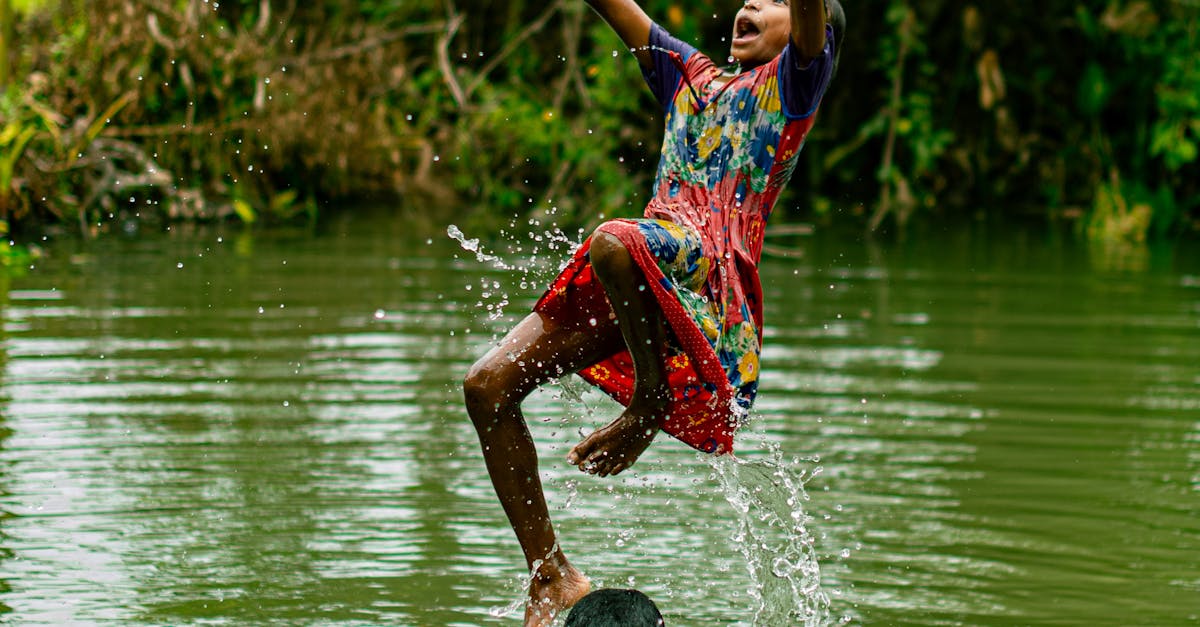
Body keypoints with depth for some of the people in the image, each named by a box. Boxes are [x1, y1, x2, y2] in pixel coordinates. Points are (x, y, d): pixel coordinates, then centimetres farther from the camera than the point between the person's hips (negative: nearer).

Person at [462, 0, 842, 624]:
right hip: (632, 289, 7)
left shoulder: (792, 77, 10)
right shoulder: (691, 76, 28)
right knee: (488, 385, -4)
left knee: (613, 243, -40)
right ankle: (552, 577, 1)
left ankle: (652, 402, -15)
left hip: (712, 275, -7)